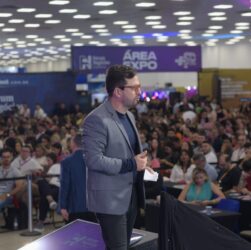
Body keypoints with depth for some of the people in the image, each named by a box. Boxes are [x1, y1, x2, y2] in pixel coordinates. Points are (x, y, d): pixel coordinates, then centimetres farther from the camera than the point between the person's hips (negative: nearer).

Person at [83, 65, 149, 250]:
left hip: (131, 195, 9)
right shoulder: (97, 119, -17)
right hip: (110, 199, -9)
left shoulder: (129, 116, 13)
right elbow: (94, 160, -22)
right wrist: (131, 165, -21)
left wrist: (141, 163, 5)